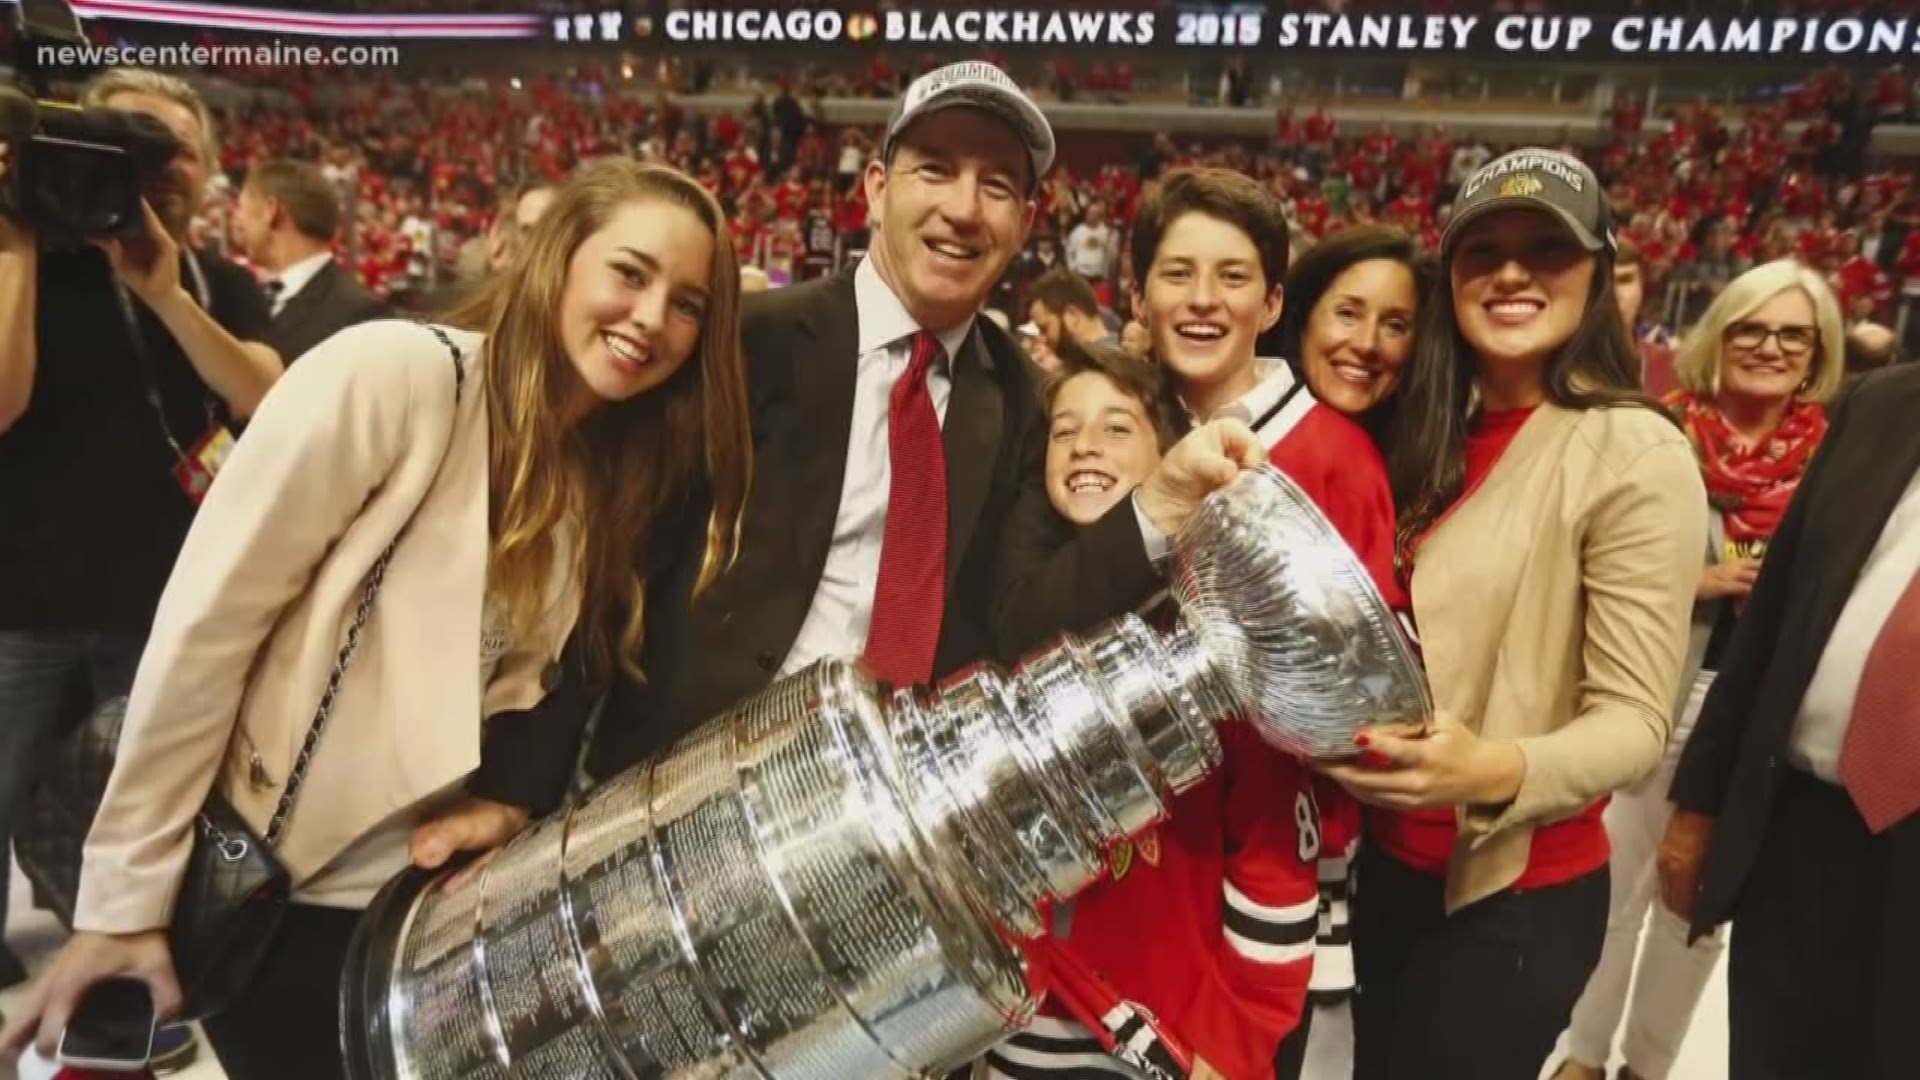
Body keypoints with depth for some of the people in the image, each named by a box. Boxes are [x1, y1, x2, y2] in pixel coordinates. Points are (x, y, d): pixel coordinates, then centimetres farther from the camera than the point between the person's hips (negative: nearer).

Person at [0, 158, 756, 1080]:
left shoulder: (614, 474, 2)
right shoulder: (393, 373, -17)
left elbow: (518, 678, 6)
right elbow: (204, 623, -16)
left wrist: (508, 798, -13)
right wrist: (124, 896, -13)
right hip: (268, 895, -5)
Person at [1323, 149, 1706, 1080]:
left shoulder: (1634, 453, -16)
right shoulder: (1432, 430, 5)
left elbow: (1635, 718, -18)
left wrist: (1497, 772, -35)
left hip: (1516, 892, -6)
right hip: (1391, 856, 6)